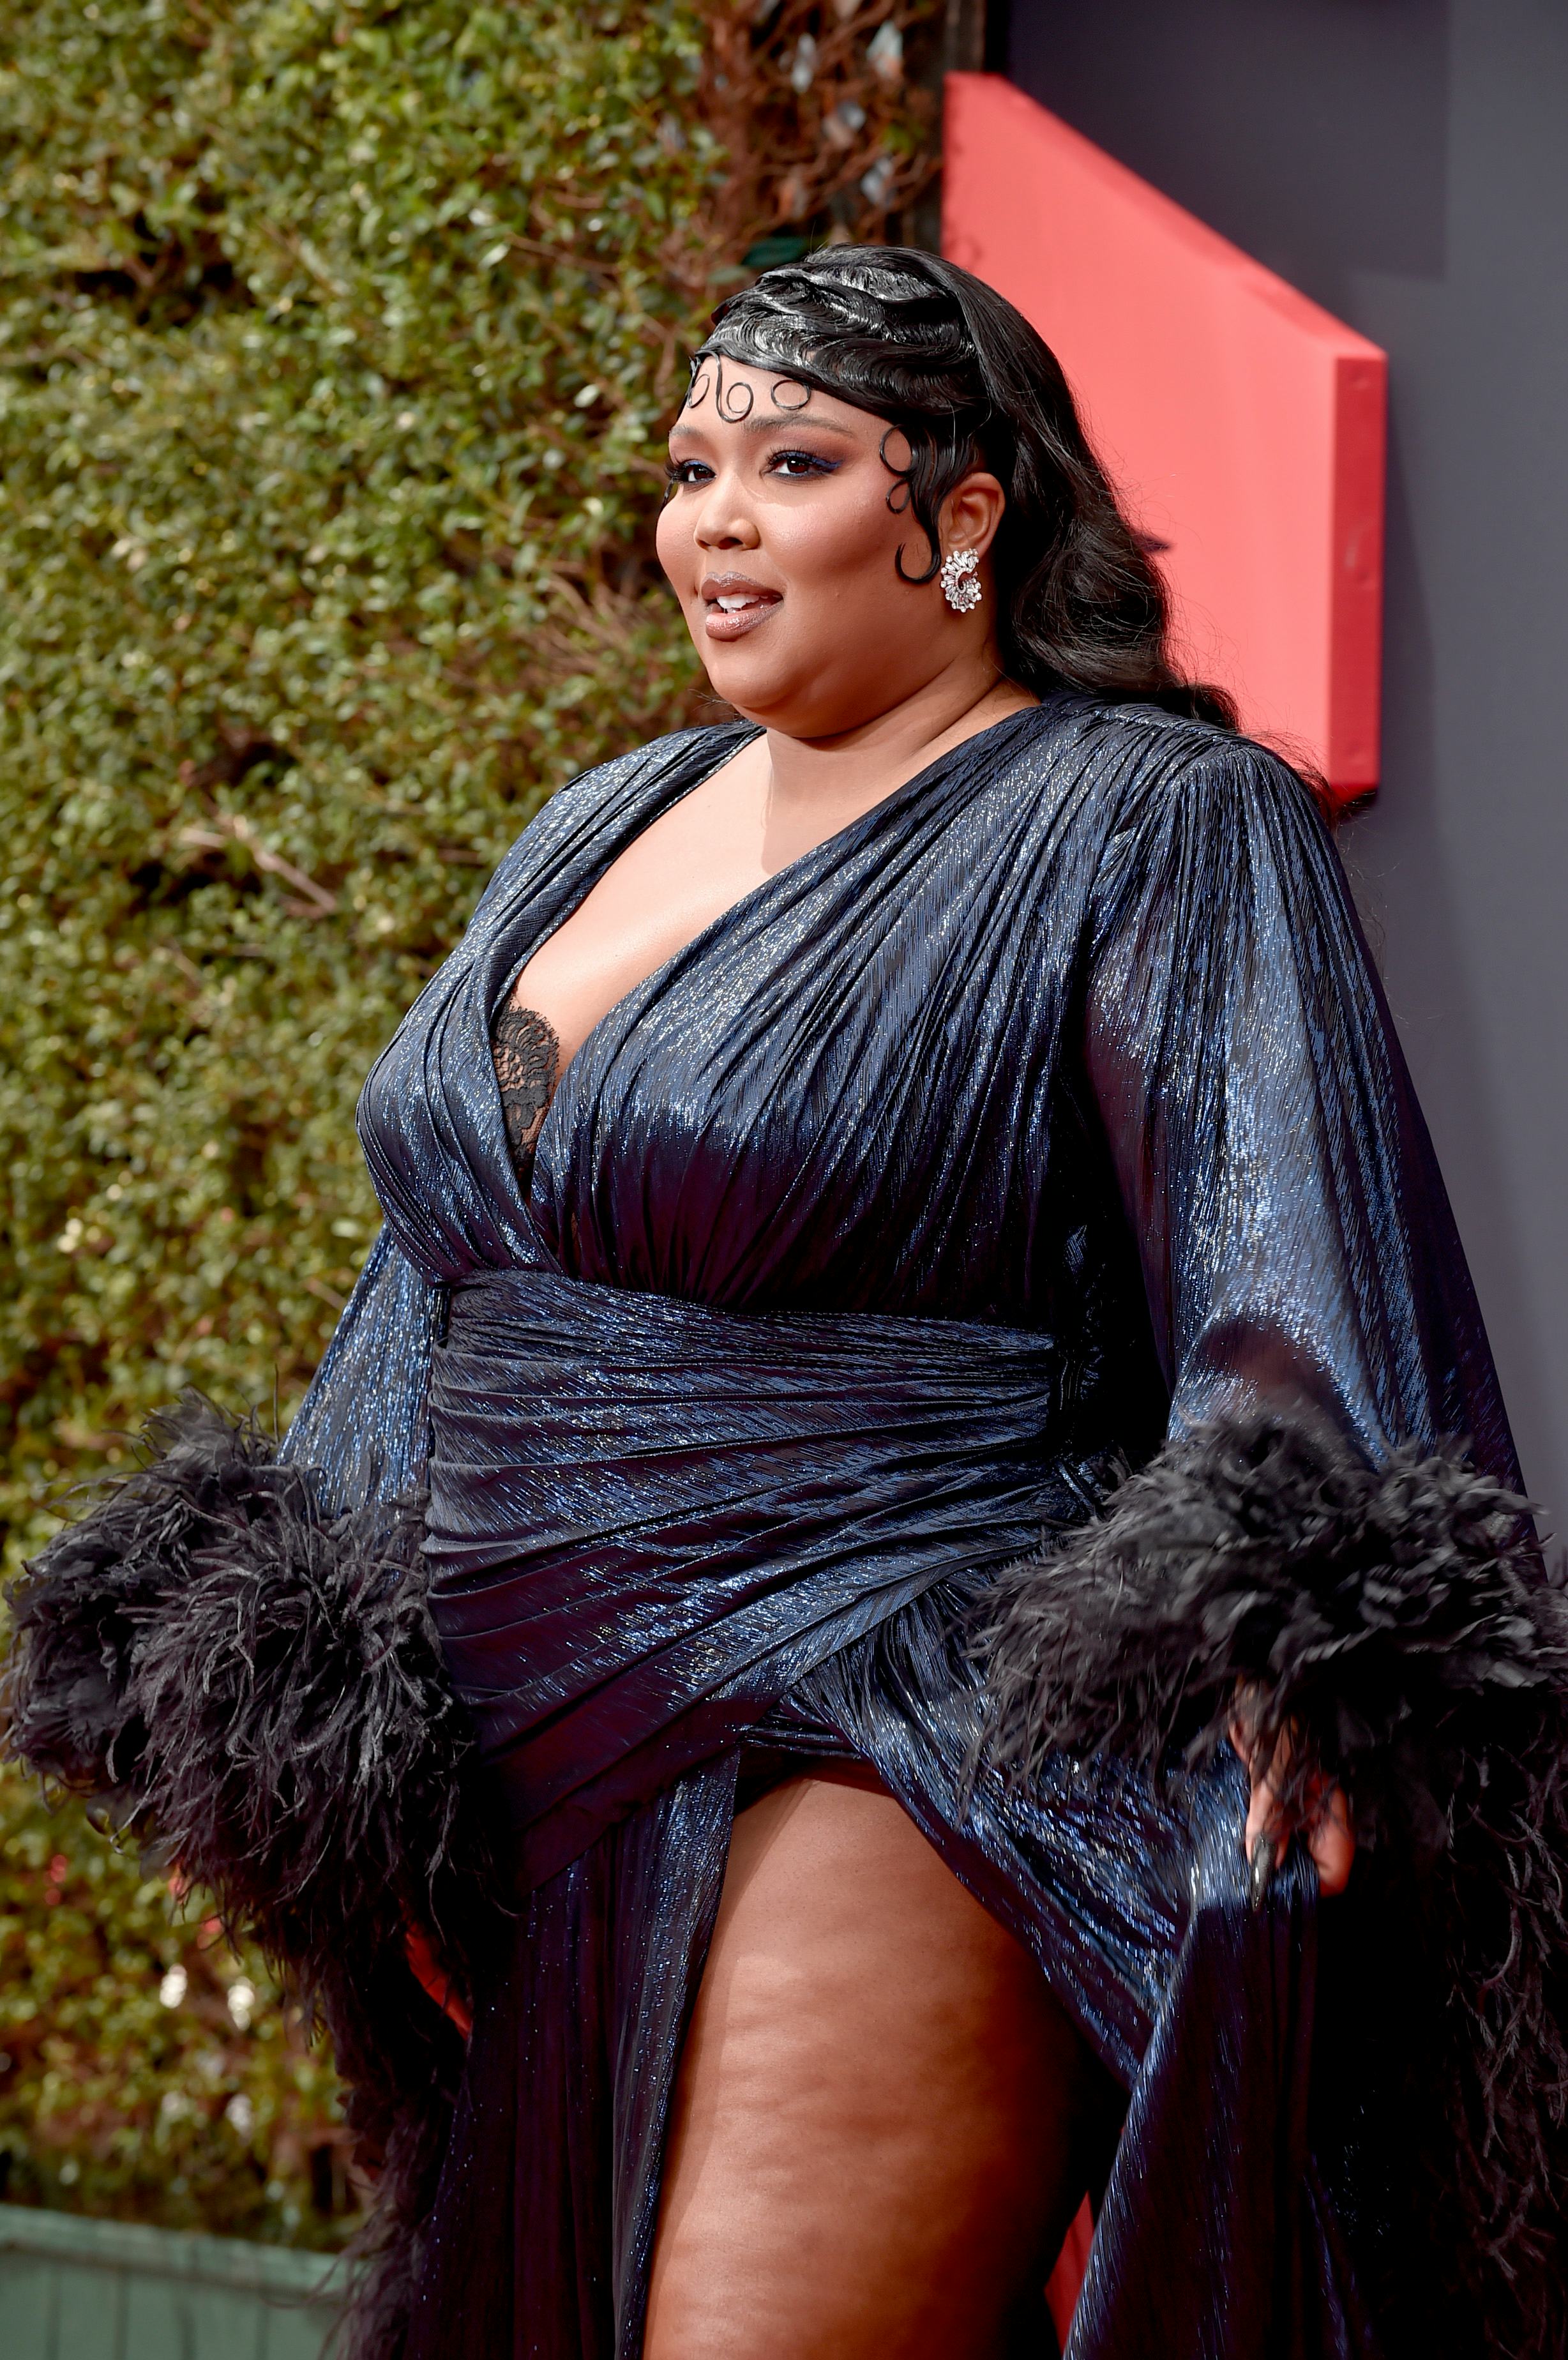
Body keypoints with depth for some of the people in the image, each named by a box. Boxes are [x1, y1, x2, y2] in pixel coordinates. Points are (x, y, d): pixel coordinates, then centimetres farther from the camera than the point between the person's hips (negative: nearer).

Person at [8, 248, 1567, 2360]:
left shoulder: (1152, 831, -6)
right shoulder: (605, 832, 16)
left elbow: (1287, 1278, -17)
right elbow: (449, 1300, 23)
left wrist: (1283, 1637, -33)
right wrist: (289, 1701, 18)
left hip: (882, 1765, -8)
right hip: (545, 1786, 8)